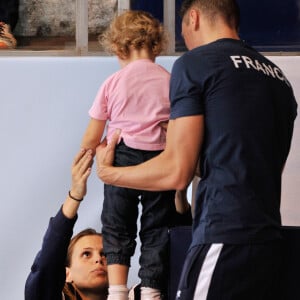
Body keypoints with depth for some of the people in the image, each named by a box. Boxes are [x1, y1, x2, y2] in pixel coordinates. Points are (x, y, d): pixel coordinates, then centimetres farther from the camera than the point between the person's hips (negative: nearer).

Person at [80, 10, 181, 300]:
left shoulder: (113, 83, 2)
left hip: (124, 157, -1)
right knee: (156, 231, 9)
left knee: (116, 227, 10)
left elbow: (91, 139, 4)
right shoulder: (170, 81, 3)